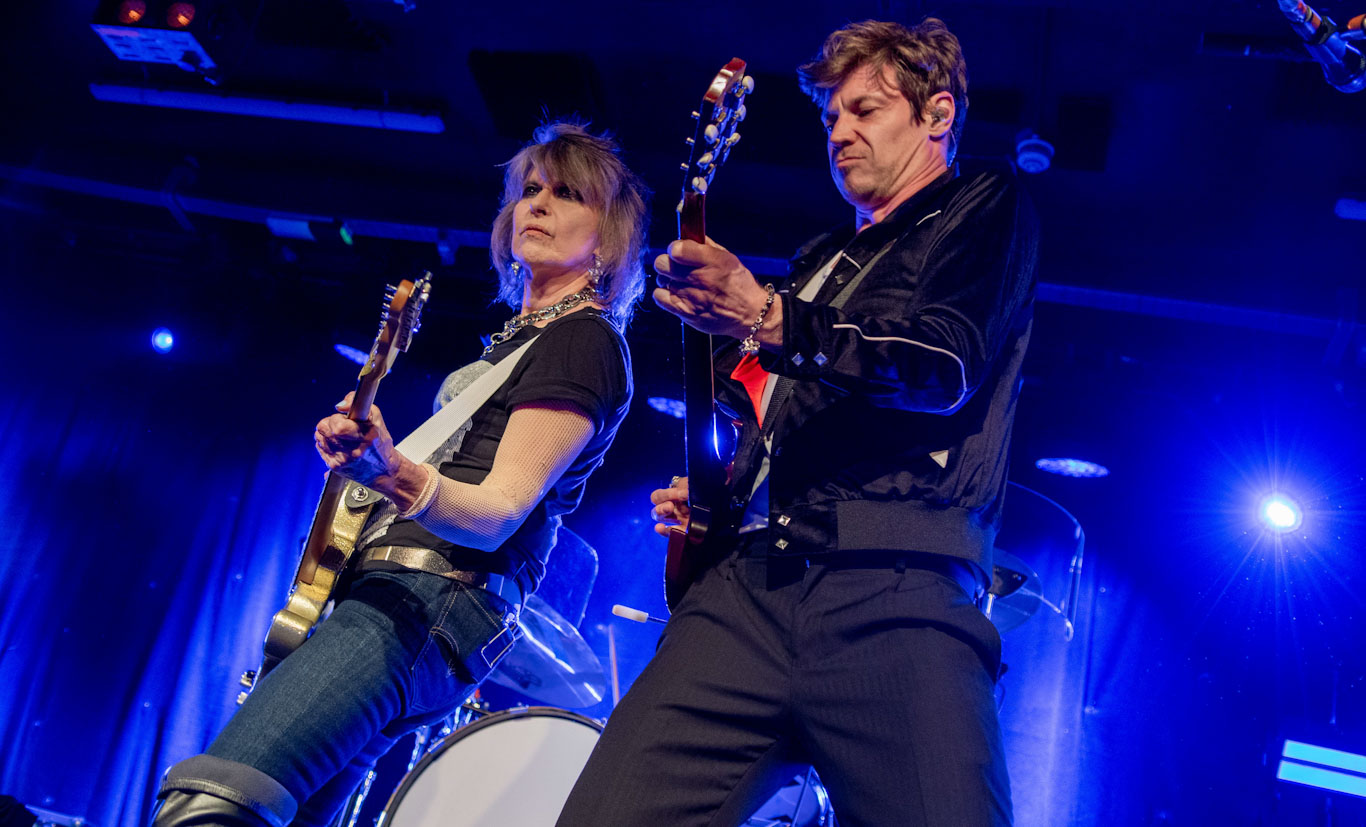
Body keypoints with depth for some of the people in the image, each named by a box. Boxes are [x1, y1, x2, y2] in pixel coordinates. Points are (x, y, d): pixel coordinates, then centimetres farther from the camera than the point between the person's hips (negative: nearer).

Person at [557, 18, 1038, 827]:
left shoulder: (987, 209, 14)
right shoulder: (824, 261, 34)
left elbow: (946, 364, -6)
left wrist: (769, 317, -19)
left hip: (895, 591, -5)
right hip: (746, 585, 6)